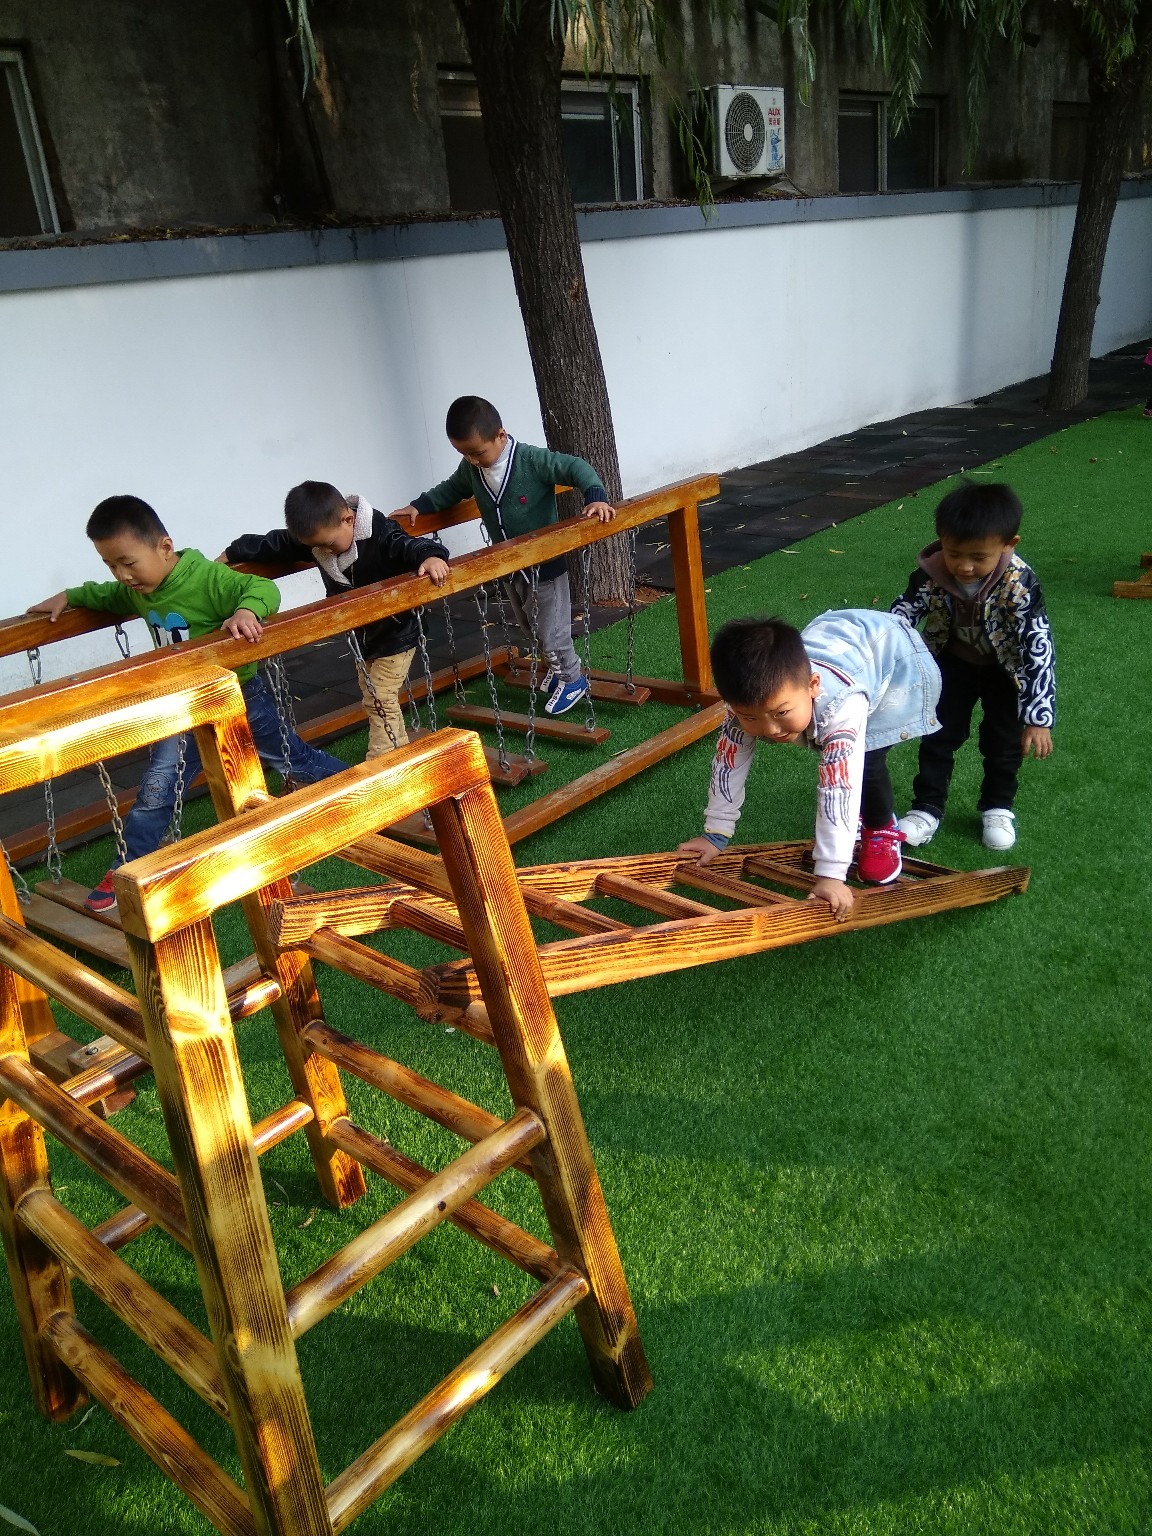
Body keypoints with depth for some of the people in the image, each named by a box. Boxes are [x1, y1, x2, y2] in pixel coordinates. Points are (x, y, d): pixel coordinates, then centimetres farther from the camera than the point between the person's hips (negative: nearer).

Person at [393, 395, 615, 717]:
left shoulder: (533, 460, -23)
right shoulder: (471, 468, -4)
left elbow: (576, 468, -21)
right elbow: (452, 489, 16)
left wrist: (596, 497, -37)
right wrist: (419, 506, 8)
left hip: (545, 565, -7)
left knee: (551, 634, 1)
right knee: (531, 631, 20)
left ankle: (573, 679, 25)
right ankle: (557, 667, 44)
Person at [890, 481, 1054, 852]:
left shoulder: (1019, 584, -37)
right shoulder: (931, 574, -32)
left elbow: (1039, 649, -35)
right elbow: (899, 617, -20)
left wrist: (1038, 718, -37)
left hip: (1004, 667, -1)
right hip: (954, 661, 2)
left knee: (1004, 741, 10)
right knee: (940, 734, 7)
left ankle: (998, 807, 31)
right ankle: (927, 808, 21)